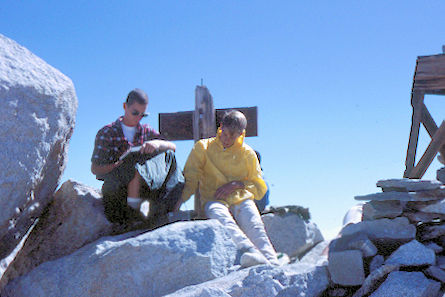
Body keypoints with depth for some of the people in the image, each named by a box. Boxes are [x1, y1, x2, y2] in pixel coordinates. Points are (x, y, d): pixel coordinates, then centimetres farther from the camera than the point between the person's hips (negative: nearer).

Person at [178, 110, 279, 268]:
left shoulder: (247, 153, 18)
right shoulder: (203, 147, 14)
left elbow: (260, 188, 17)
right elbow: (189, 180, 6)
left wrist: (237, 184, -2)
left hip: (242, 200, 2)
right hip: (213, 200, -2)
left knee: (255, 226, -32)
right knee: (224, 221, -38)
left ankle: (272, 263, -54)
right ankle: (250, 251, -63)